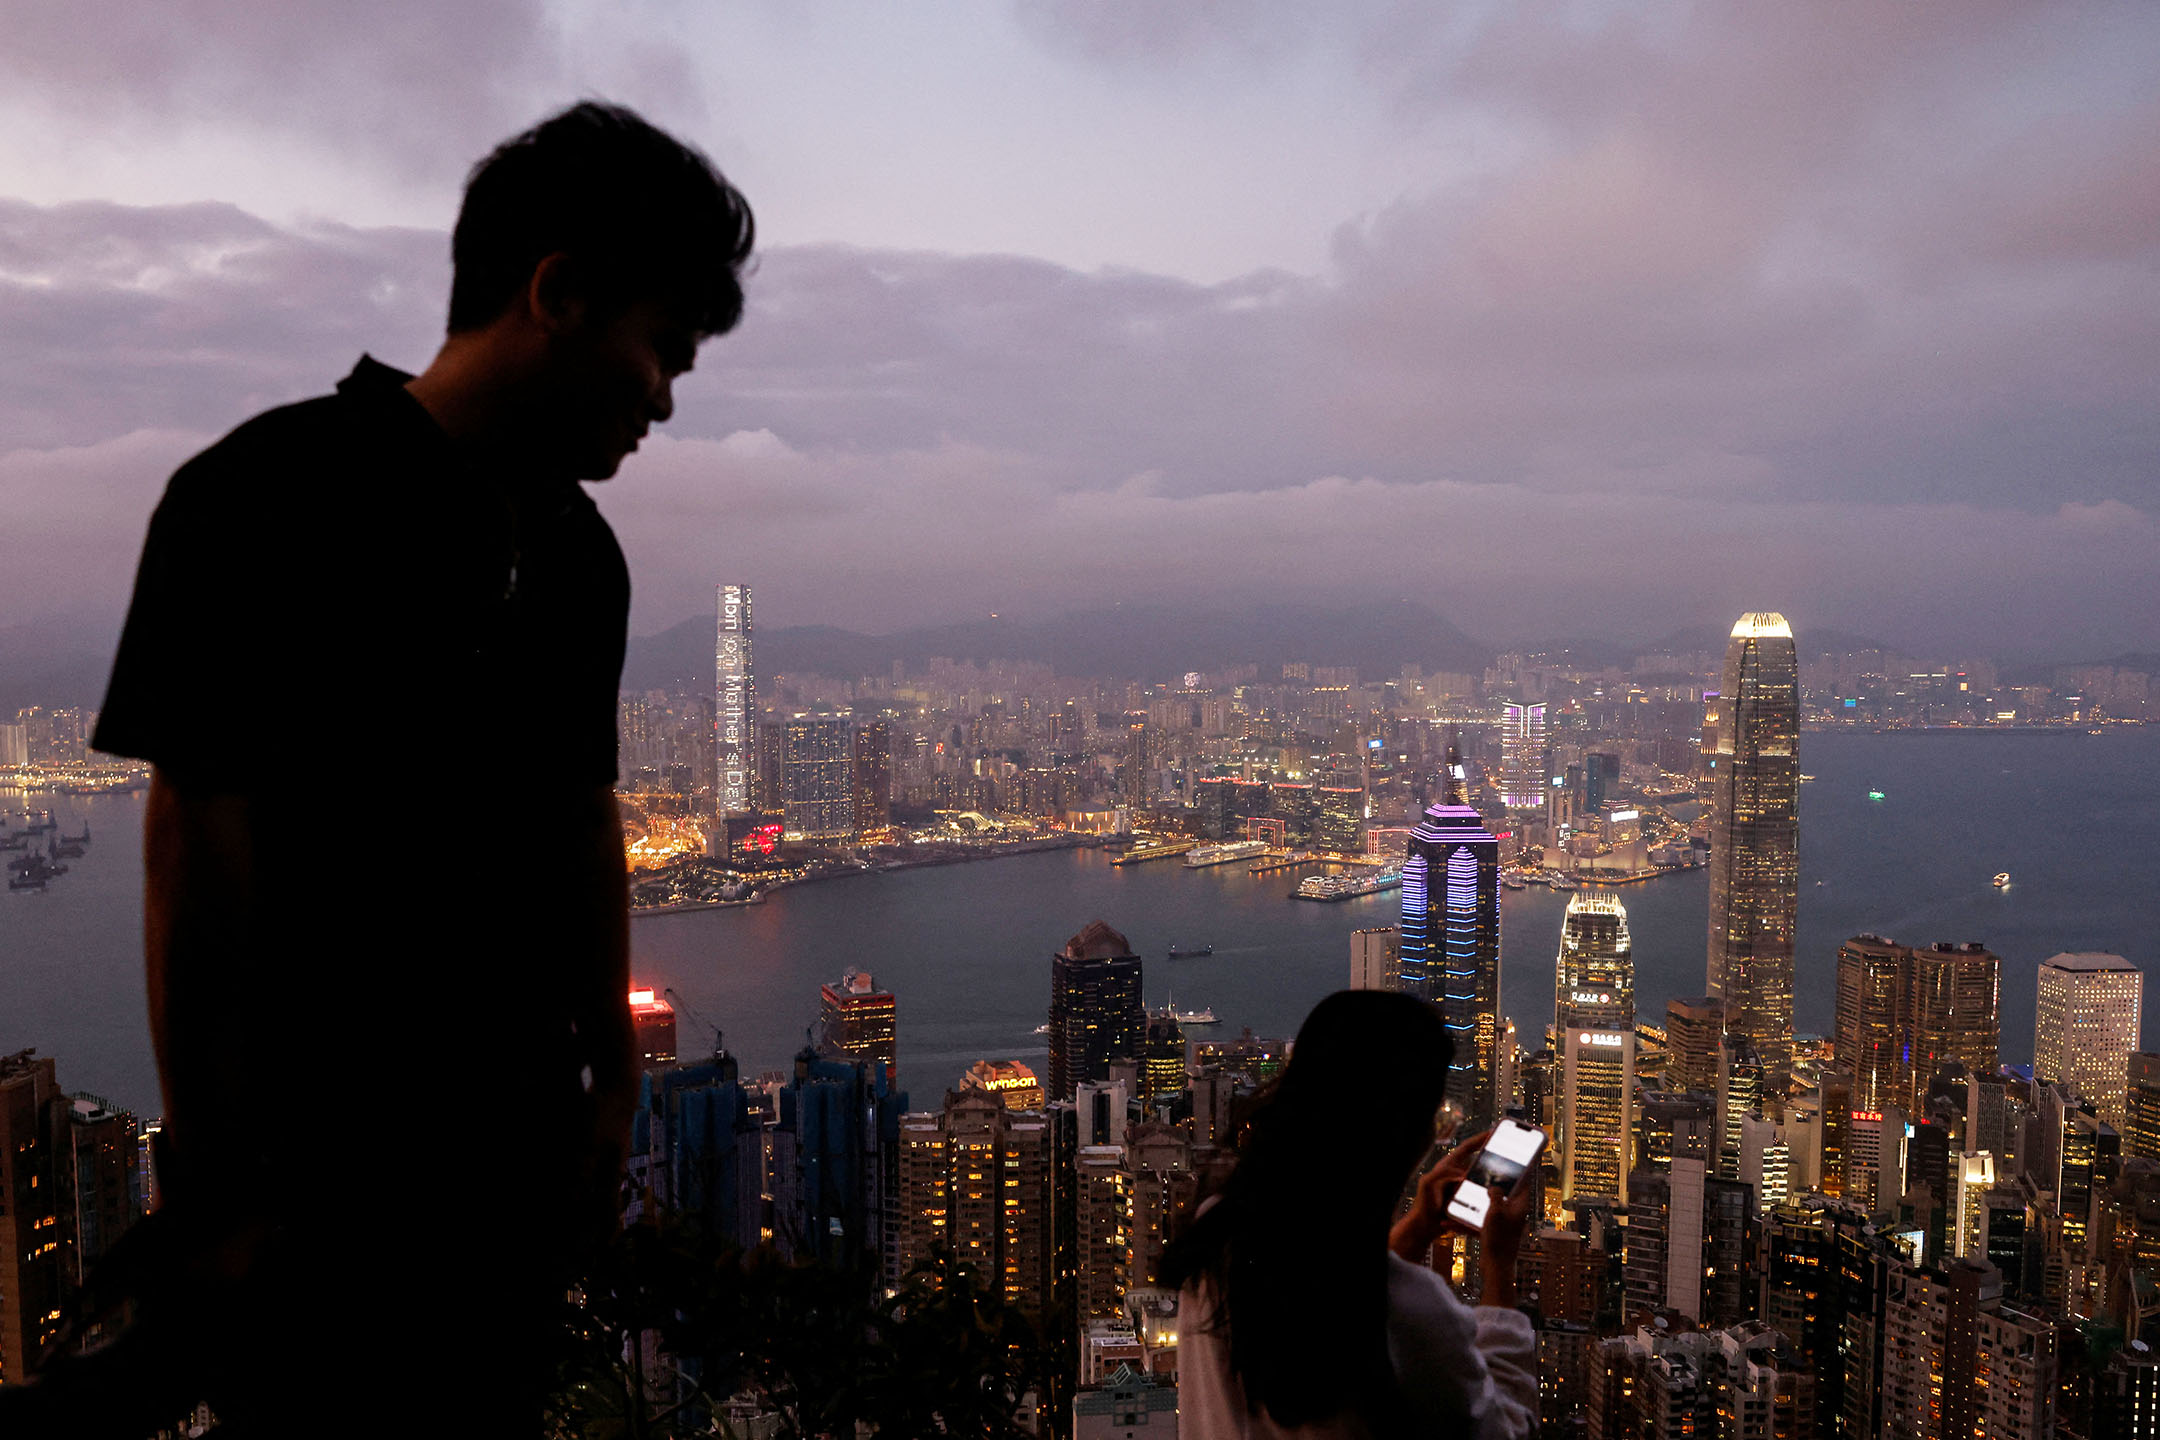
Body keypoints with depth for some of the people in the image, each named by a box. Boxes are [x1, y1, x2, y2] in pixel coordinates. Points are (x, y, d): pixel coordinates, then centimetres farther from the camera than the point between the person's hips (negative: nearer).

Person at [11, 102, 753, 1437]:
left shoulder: (579, 553, 6)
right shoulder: (274, 498, -15)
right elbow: (197, 855, -15)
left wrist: (613, 1083, 11)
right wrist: (217, 1199, -12)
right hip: (322, 1192, -6)